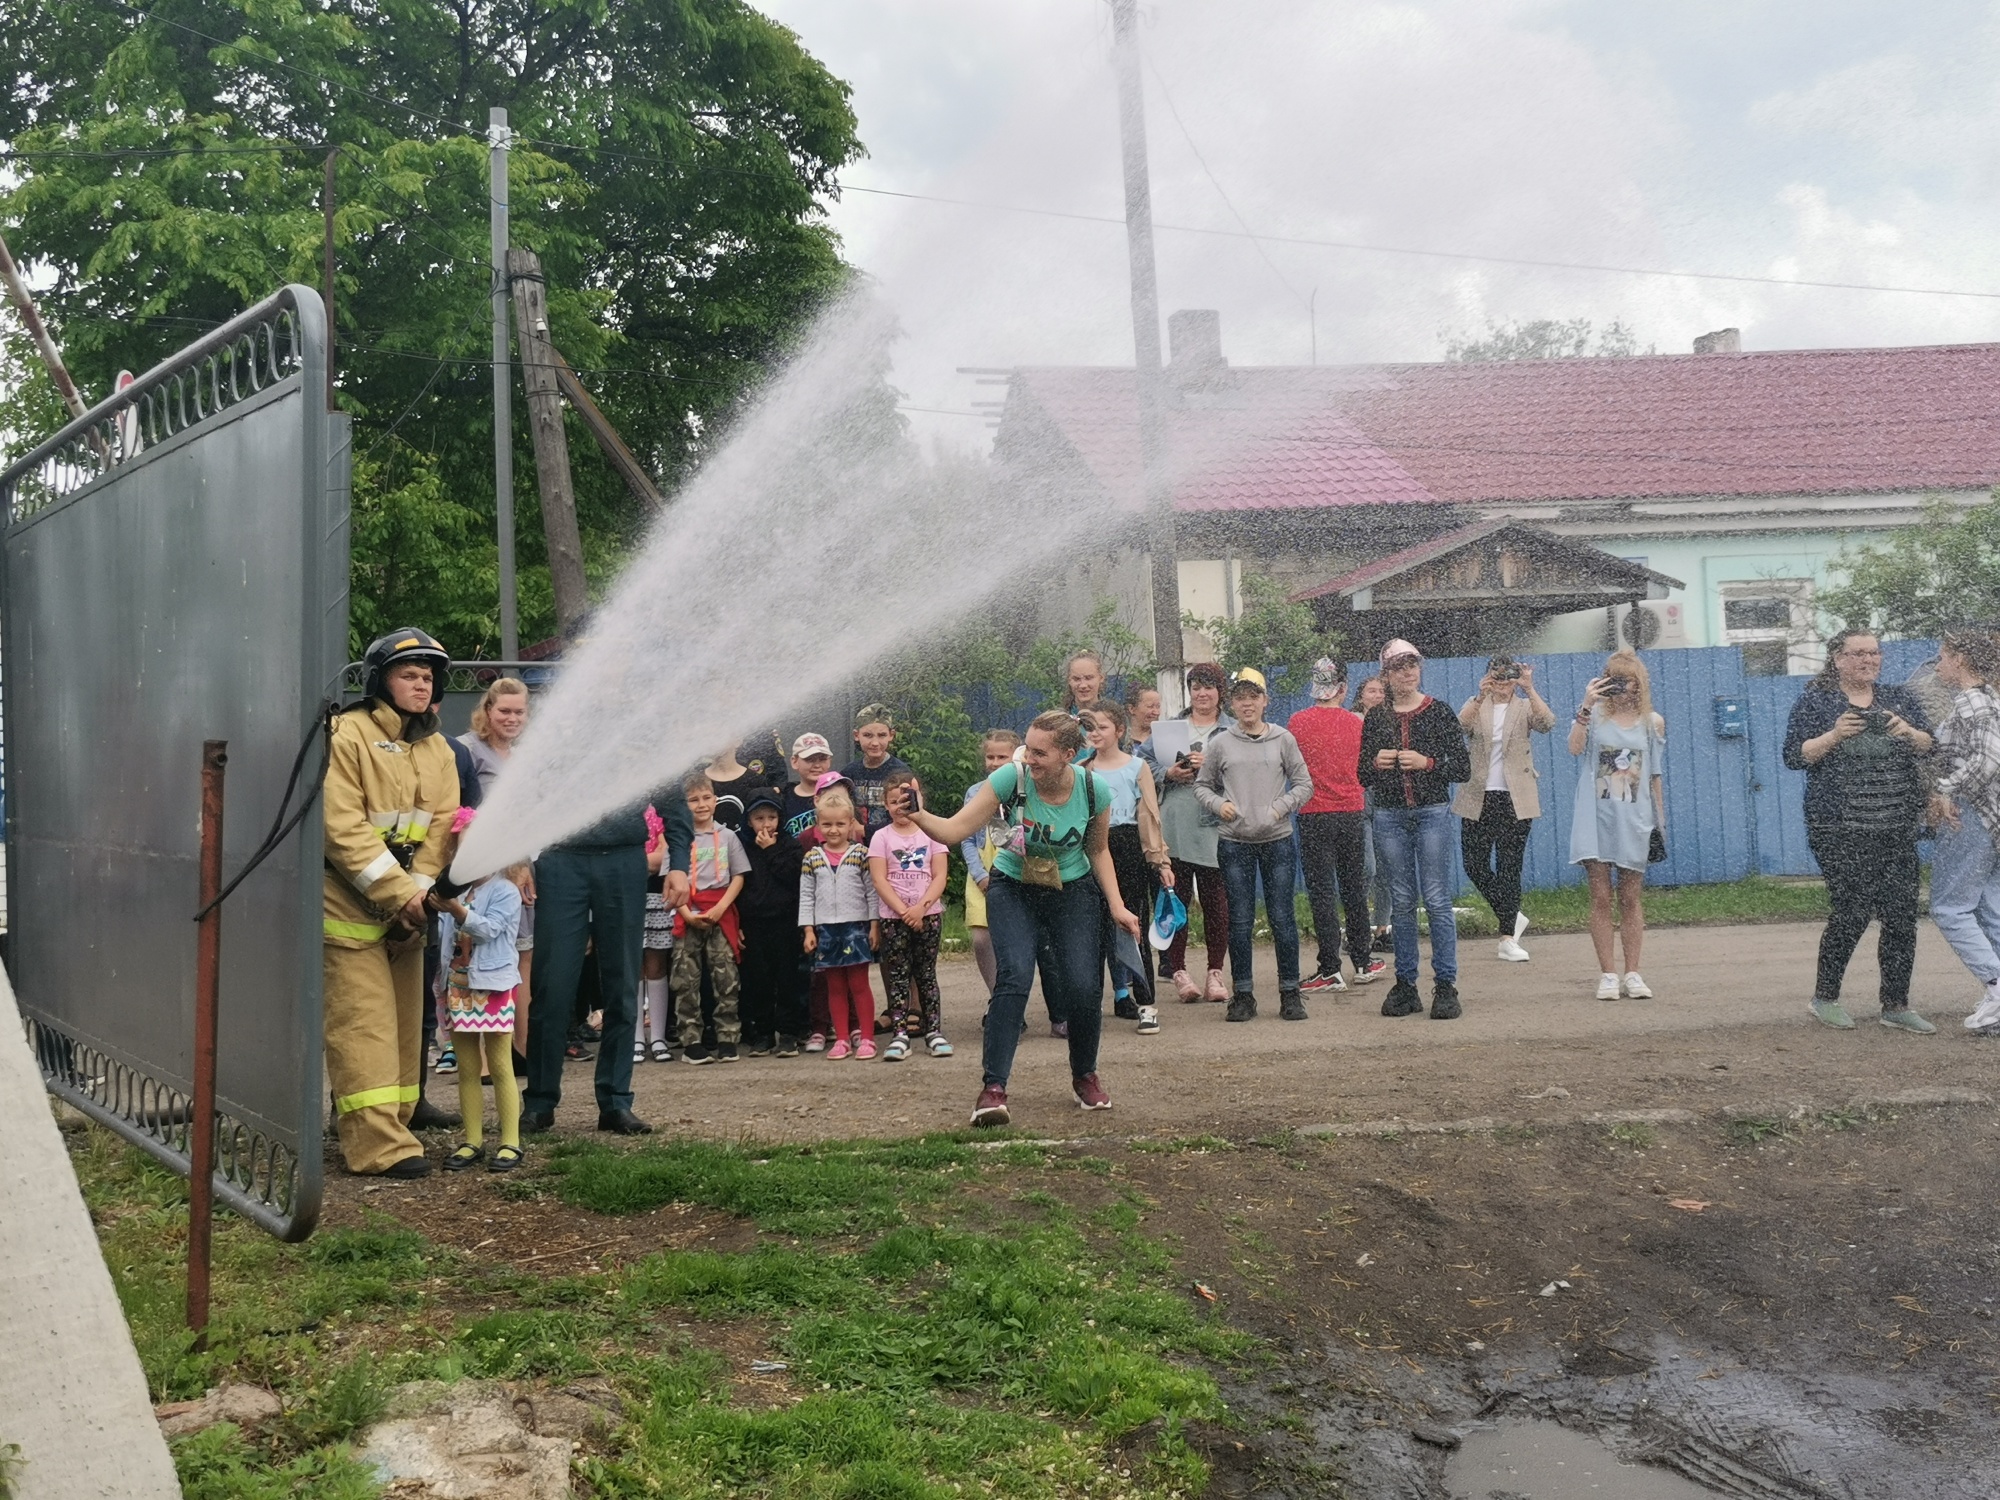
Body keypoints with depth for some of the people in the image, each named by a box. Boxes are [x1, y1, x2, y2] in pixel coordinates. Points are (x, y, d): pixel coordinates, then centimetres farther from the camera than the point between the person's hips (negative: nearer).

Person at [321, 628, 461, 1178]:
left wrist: (420, 891, -11)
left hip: (407, 910, 7)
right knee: (364, 1023, -9)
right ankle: (378, 1145, -11)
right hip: (351, 905, -7)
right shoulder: (347, 736, -11)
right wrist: (398, 893, -21)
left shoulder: (438, 750, 11)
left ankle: (390, 1128, 18)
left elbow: (441, 827, 5)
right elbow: (344, 829, -17)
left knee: (405, 1022, 9)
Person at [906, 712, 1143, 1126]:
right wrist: (918, 816, -43)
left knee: (1082, 987, -9)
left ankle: (1085, 1076, 19)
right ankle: (993, 1087, -20)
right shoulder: (1011, 778, -21)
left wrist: (1116, 906, -4)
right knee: (1014, 977, -22)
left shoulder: (1094, 789, -15)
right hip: (1013, 891, -1)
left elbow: (1098, 850, 3)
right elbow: (953, 830, -24)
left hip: (1073, 893, 1)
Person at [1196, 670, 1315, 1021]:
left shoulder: (1283, 739, 3)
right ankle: (1243, 995, 12)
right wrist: (1218, 804, -5)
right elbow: (1202, 785, 13)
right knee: (1240, 921, 3)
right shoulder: (1220, 744, 4)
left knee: (1283, 918, 1)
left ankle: (1290, 993, 10)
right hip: (1234, 843, 1)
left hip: (1278, 841, -1)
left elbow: (1304, 783, 6)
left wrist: (1282, 807, -9)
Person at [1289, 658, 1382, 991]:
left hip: (1314, 814, -2)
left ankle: (1330, 969, -1)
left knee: (1321, 890, 1)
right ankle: (1363, 962, 21)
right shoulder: (1356, 723, -2)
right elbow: (1364, 768, 7)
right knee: (1354, 887, 14)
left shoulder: (1298, 722, -7)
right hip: (1352, 811, 2)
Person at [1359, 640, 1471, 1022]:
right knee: (1402, 903, 7)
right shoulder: (1375, 718, 9)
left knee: (1437, 900, -6)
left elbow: (1463, 768, -1)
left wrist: (1427, 762, -16)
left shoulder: (1440, 713, 2)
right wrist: (1376, 764, -10)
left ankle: (1445, 986, -2)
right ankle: (1406, 985, 12)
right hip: (1390, 817, 3)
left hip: (1432, 813, -3)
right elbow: (1362, 776, 12)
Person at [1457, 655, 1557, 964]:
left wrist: (1530, 690, -26)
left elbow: (1547, 723, -15)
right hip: (1478, 799, 1)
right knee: (1475, 866, 0)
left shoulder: (1525, 707, 7)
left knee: (1510, 867, -1)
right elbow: (1460, 726, -16)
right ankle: (1513, 917, 21)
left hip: (1515, 799, -1)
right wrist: (1480, 697, -30)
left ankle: (1508, 938, 2)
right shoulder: (1476, 706, 7)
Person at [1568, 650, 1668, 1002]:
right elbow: (1575, 748, -16)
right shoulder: (1595, 715, 2)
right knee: (1600, 897, -2)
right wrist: (1586, 706, -22)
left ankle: (1632, 974, 11)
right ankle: (1608, 974, 3)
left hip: (1634, 819, 1)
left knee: (1631, 898, 6)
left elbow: (1655, 775, 11)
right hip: (1596, 817, -1)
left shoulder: (1653, 722, 7)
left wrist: (1660, 821, 10)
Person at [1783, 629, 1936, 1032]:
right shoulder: (1815, 702, 2)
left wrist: (1908, 733, -11)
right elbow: (1794, 756, -4)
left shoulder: (1899, 699, 14)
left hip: (1897, 829, 4)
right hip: (1840, 830, -4)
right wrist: (1835, 735, -18)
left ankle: (1896, 1006, 11)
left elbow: (1932, 747, 9)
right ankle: (1825, 996, 12)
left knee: (1902, 915, 1)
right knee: (1852, 911, -7)